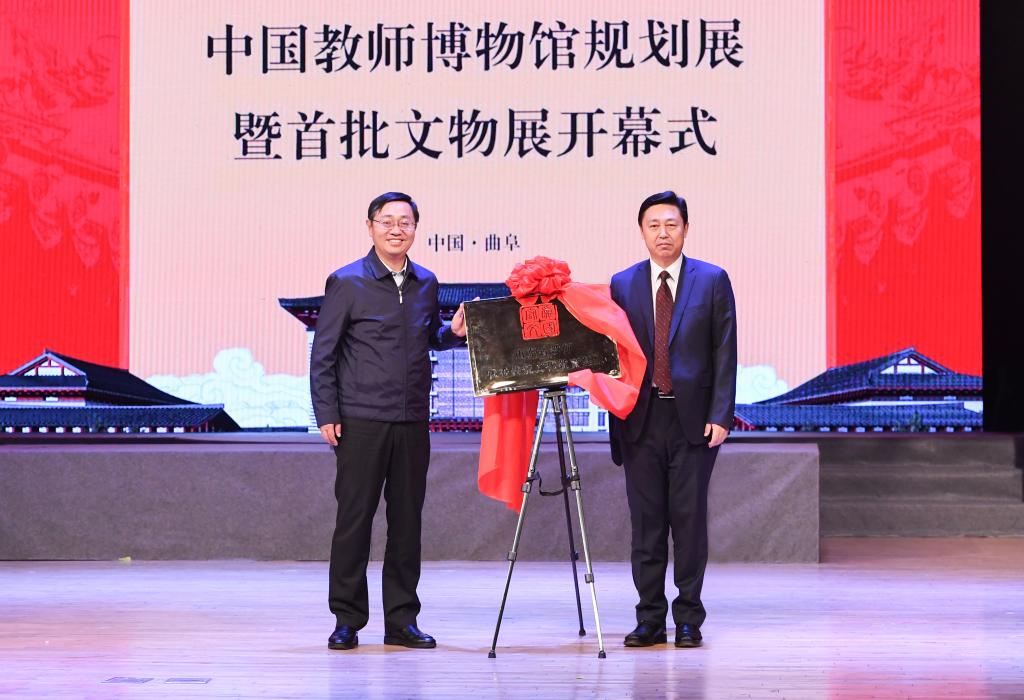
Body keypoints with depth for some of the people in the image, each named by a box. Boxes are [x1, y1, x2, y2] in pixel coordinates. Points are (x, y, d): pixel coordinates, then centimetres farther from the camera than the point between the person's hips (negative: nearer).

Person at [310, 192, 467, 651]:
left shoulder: (426, 284, 11)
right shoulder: (346, 283, -3)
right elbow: (322, 354, -2)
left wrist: (454, 332, 1)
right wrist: (326, 415, -8)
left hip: (412, 423, 4)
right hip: (361, 421, -4)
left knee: (407, 520, 7)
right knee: (354, 519, -2)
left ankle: (402, 620, 14)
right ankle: (347, 620, 7)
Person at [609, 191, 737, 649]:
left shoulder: (712, 281, 3)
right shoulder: (622, 284, 8)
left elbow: (724, 353, 0)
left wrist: (720, 416, -8)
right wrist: (617, 418, 3)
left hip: (693, 419, -2)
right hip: (641, 420, 2)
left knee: (689, 519, 0)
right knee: (646, 521, 4)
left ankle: (688, 619, 7)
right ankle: (649, 619, 10)